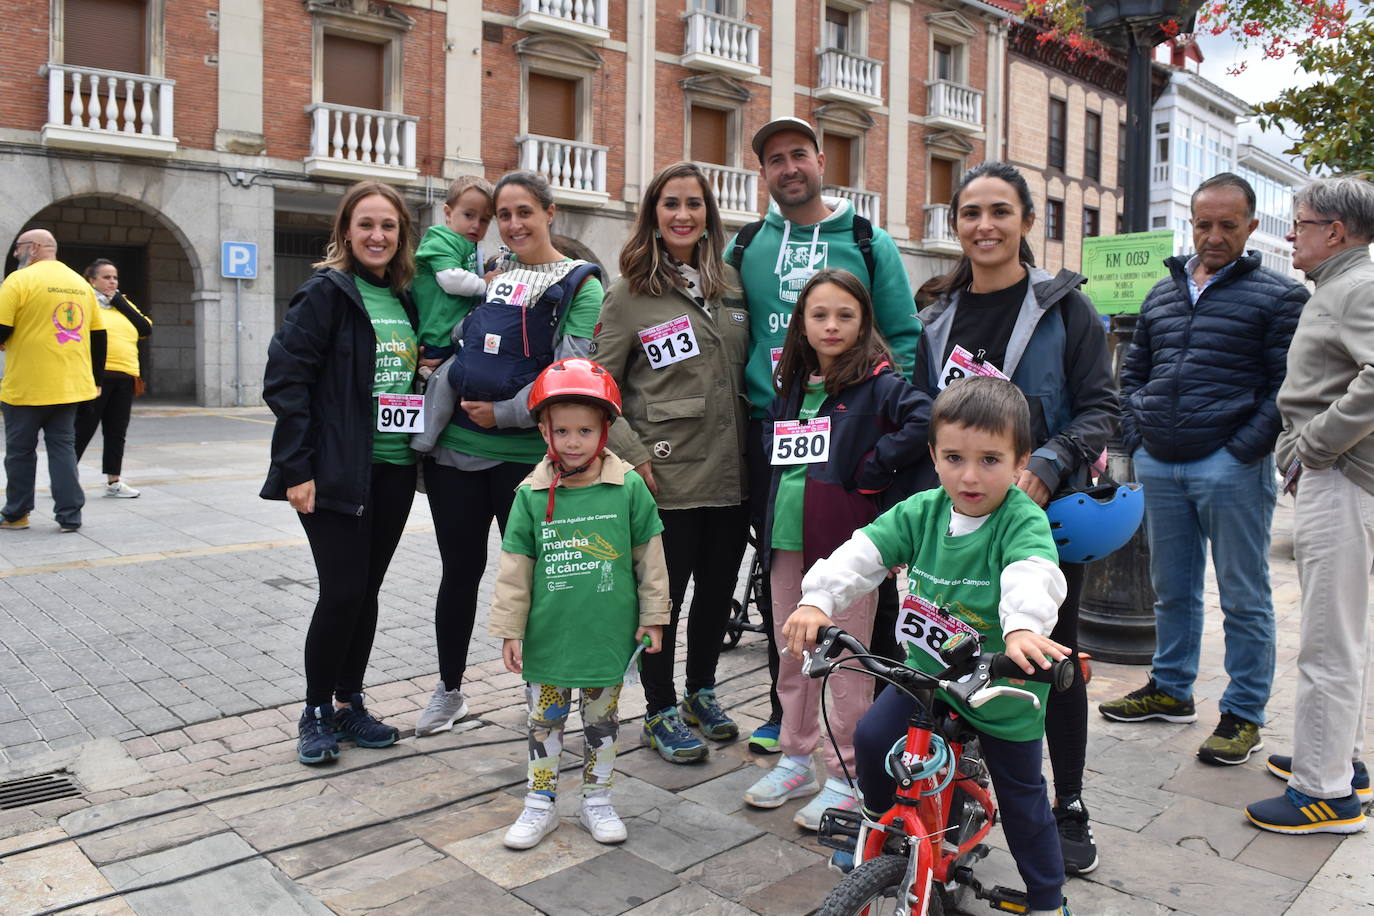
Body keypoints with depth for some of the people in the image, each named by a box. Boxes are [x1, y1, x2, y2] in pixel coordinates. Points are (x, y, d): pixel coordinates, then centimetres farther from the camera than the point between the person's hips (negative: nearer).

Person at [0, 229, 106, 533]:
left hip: (27, 387, -5)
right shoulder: (81, 283, 9)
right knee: (63, 446, 9)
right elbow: (98, 336, 12)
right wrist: (96, 380, 18)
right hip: (70, 386, 5)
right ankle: (70, 516, 5)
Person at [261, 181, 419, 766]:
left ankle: (349, 703, 26)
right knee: (342, 592, -4)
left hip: (393, 471, 6)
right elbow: (285, 380, -12)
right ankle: (316, 712, 16)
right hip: (337, 472, -6)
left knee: (366, 591, 12)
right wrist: (296, 467, -16)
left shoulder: (405, 300, 12)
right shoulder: (326, 292, -7)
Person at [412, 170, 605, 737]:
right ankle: (448, 691, 31)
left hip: (527, 453, -4)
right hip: (454, 446, 4)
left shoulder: (580, 284, -2)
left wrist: (506, 412, -15)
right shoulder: (486, 272, 13)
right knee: (461, 569, 13)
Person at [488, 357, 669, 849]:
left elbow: (649, 556, 0)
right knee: (544, 722, 14)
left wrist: (653, 616, 2)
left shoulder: (628, 487, -9)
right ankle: (540, 805, 32)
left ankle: (597, 802, 34)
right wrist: (509, 630, 0)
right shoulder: (531, 495, -7)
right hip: (548, 638, 1)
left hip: (608, 636, 0)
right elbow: (515, 568, -1)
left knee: (602, 721, 16)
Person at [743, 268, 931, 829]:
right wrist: (768, 525, 13)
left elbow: (926, 420, -23)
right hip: (786, 542, 7)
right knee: (791, 656, 15)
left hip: (846, 541, -6)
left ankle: (847, 777, 16)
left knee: (846, 662, 2)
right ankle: (796, 761, 31)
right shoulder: (791, 386, 13)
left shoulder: (877, 383, -6)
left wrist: (873, 469, -17)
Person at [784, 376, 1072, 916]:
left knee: (1022, 797, 11)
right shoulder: (921, 511, -8)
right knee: (872, 738, -9)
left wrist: (1023, 628, -61)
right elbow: (864, 552, -16)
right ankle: (882, 826, 22)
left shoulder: (1023, 519, -21)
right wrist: (818, 600, -32)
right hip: (926, 670, 3)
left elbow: (1033, 574, -40)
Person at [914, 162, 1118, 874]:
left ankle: (1070, 811, 25)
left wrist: (1047, 467, -22)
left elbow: (1100, 406, -6)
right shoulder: (938, 318, 9)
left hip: (1046, 510, -3)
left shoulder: (1064, 307, -2)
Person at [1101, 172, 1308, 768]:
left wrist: (1244, 450, -15)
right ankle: (1170, 689, 30)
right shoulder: (1163, 293, 15)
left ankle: (1244, 714, 16)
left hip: (1229, 468, -5)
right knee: (1172, 589, 16)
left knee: (1244, 598, 4)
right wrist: (1137, 438, 8)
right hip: (1160, 466, 5)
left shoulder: (1277, 296, -1)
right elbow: (1133, 371, 19)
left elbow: (1287, 388, -7)